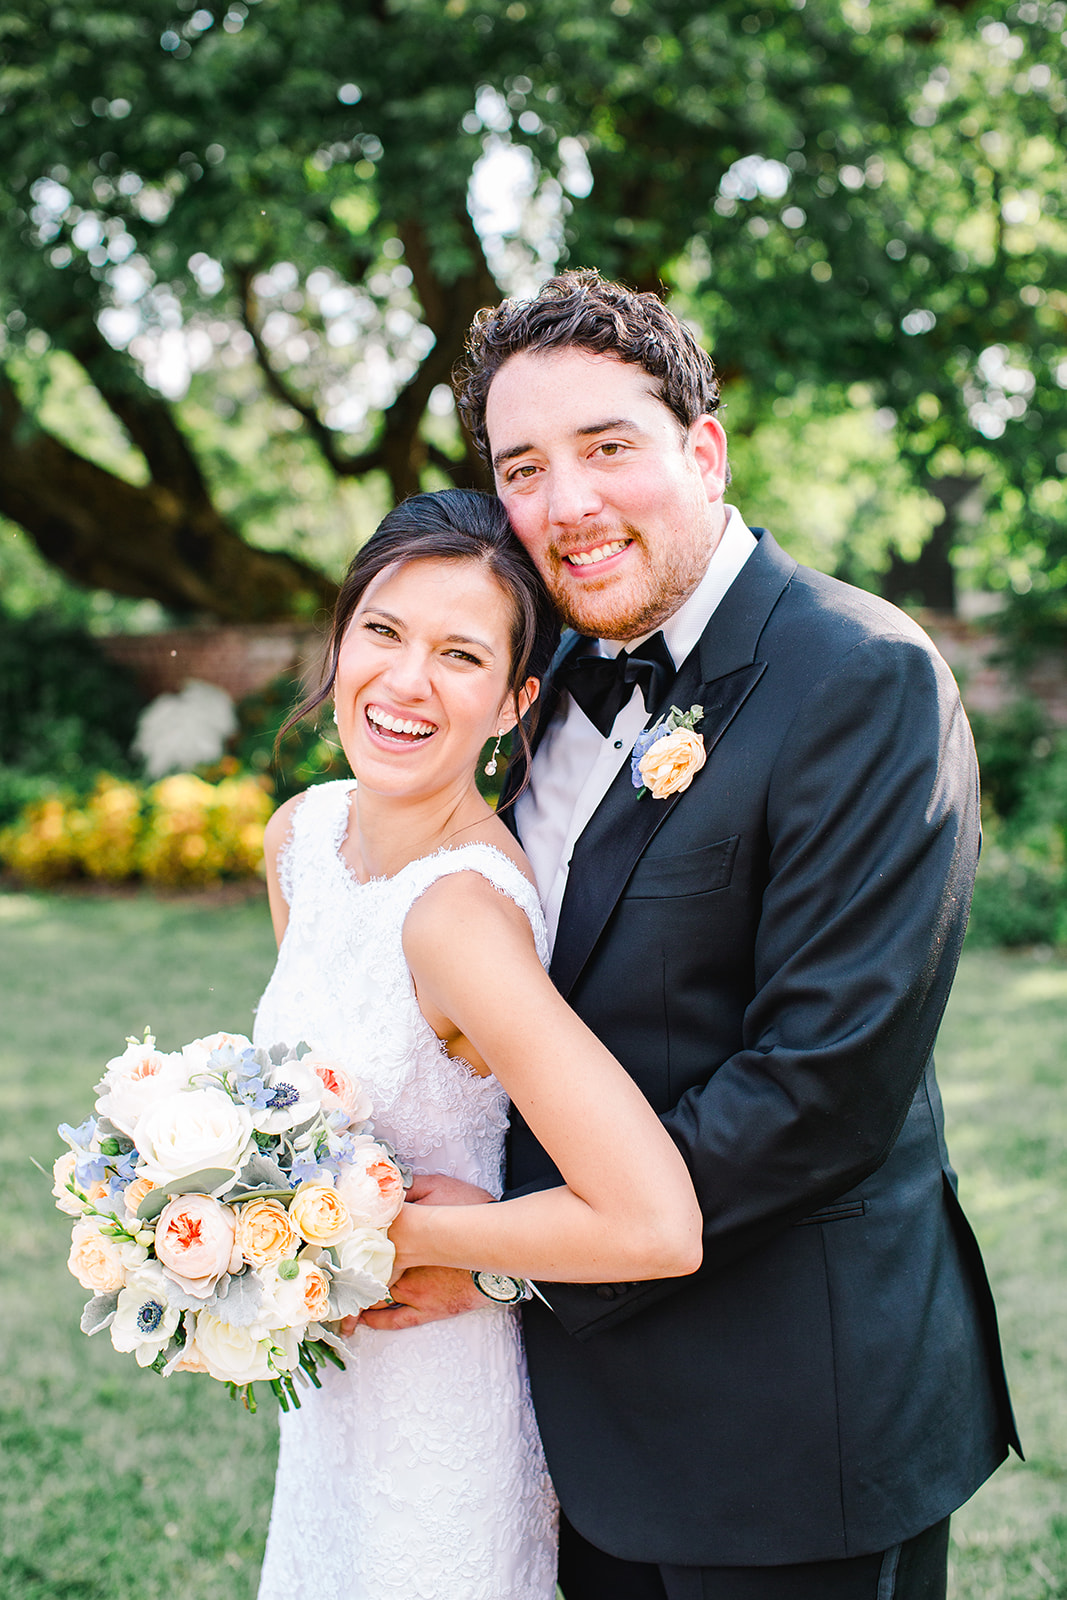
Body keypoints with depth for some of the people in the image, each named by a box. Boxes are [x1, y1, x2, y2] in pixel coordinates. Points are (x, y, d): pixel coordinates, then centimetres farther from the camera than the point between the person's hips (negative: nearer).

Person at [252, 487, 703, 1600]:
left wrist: (397, 1235, -26)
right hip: (331, 1374, 7)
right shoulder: (299, 836, -5)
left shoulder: (463, 912, -30)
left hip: (438, 1404, -7)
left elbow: (657, 1226, -37)